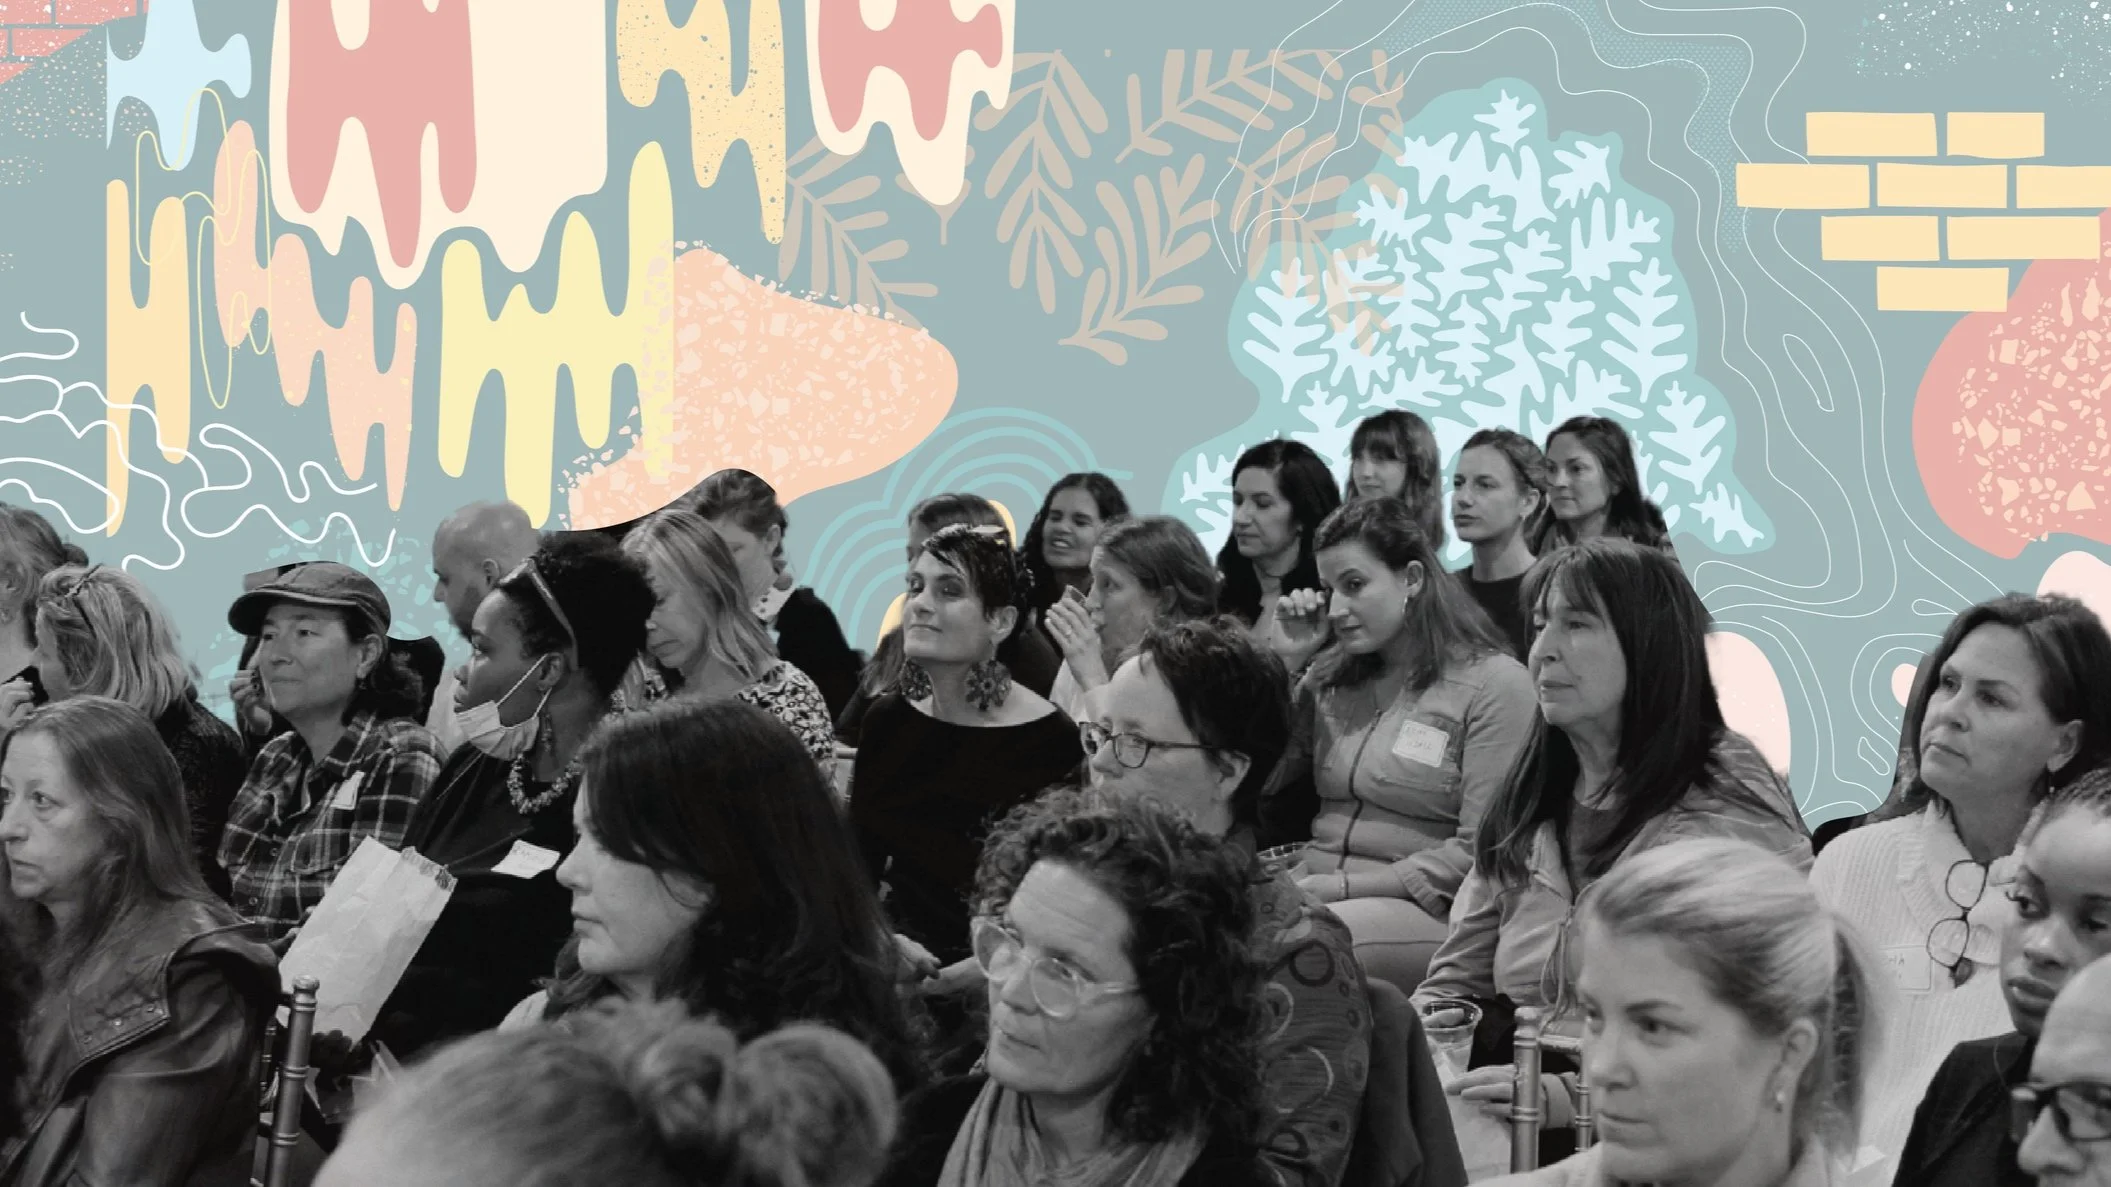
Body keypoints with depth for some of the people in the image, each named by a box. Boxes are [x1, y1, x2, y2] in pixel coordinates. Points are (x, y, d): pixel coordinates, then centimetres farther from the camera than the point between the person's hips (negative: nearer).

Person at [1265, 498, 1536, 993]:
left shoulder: (1495, 684, -2)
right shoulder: (1331, 678, 19)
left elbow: (1477, 851, -9)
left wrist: (1345, 887, -14)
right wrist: (1281, 662, 10)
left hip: (1427, 911, -6)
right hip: (1317, 890, 6)